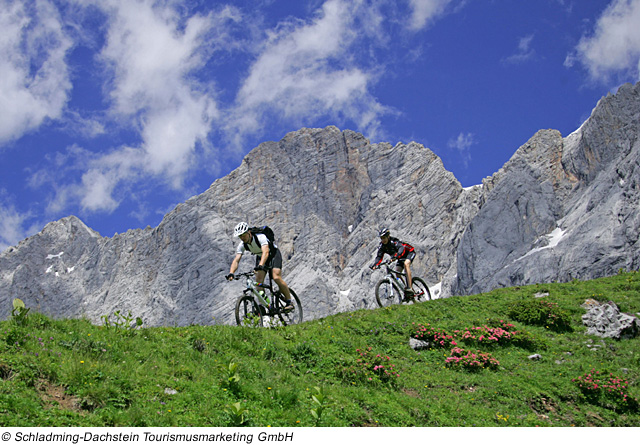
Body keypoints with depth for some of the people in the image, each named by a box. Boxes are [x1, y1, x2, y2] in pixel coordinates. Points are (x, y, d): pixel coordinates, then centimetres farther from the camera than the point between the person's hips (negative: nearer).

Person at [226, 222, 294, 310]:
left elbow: (266, 252, -49)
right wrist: (231, 273, -43)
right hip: (260, 257, 6)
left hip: (273, 254, -5)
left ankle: (289, 302, -13)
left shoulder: (260, 237, -35)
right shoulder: (242, 245, -18)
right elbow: (236, 260, -24)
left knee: (276, 278, -23)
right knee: (258, 280, -15)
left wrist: (260, 265, -65)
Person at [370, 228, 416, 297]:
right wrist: (375, 264, -33)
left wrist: (396, 256, -69)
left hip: (409, 252, -8)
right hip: (401, 258, 8)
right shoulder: (382, 245, -13)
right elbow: (379, 256, -13)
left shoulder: (394, 241, -33)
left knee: (406, 264, -34)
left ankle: (409, 288, -40)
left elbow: (401, 248, -51)